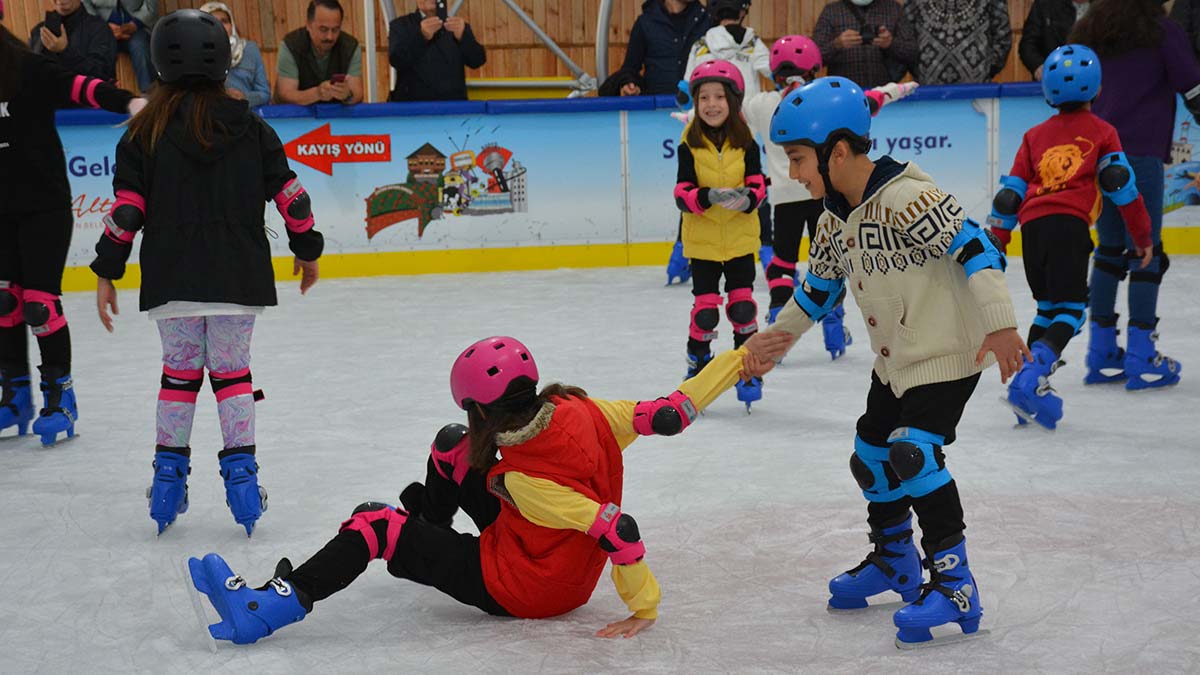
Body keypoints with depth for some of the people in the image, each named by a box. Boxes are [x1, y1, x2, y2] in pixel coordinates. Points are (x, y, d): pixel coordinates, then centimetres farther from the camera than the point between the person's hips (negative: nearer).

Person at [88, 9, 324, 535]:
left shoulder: (145, 131, -1)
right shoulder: (251, 128, 2)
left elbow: (126, 208, -4)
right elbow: (289, 192, 4)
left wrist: (107, 273, 2)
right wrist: (306, 249, 17)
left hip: (171, 280, 0)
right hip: (238, 279, 0)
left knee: (179, 370, 14)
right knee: (231, 371, 10)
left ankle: (168, 474, 15)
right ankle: (240, 474, 2)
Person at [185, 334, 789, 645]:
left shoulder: (524, 481, -32)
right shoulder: (582, 410, -14)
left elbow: (617, 527, -36)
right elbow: (668, 412, -14)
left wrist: (643, 607, -27)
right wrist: (739, 359, -9)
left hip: (521, 589, -8)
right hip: (567, 570, 9)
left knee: (376, 522, -16)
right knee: (451, 445, 17)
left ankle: (278, 605, -21)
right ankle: (425, 526, 44)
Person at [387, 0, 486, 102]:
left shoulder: (459, 25, 13)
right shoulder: (400, 25, 5)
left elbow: (477, 61, -1)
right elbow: (396, 60, -11)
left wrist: (462, 36, -20)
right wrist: (422, 36, -25)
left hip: (454, 105, 2)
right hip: (413, 105, -2)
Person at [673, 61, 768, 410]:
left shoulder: (746, 143, -3)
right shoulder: (690, 144, -6)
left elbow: (758, 184, -2)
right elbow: (682, 194, -9)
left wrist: (748, 198, -24)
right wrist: (709, 197, -27)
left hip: (740, 238, 1)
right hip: (702, 240, -1)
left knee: (742, 306, 2)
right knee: (705, 309, 0)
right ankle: (697, 365, 22)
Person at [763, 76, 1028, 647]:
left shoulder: (907, 199, -25)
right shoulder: (835, 220, 3)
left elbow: (974, 248, -27)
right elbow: (819, 288, 19)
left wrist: (999, 326, -32)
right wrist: (778, 335, 22)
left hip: (948, 353, -10)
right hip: (894, 359, 10)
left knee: (914, 452, -21)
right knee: (871, 454, 16)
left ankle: (955, 587, -13)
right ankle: (894, 561, 37)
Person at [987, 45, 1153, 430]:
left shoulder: (1035, 136, 21)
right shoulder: (1101, 132, 11)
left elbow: (1011, 192, 17)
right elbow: (1120, 185, 4)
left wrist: (997, 240, 21)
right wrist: (1142, 235, 11)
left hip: (1032, 226, 4)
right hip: (1069, 225, -4)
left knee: (1048, 307, 18)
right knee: (1070, 310, -2)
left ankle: (1030, 394, 10)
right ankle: (1030, 380, -23)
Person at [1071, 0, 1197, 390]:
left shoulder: (1092, 33, 15)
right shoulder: (1162, 32, -3)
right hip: (1139, 154, -6)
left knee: (1110, 249, 15)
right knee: (1146, 251, -2)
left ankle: (1101, 350, 18)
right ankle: (1141, 357, -4)